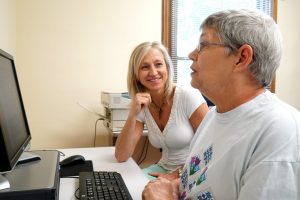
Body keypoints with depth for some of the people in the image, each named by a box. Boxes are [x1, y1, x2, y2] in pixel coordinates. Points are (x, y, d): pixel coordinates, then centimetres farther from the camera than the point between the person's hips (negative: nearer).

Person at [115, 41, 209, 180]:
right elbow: (121, 157, -8)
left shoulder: (188, 96, -16)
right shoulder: (141, 106, -2)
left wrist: (177, 175, -18)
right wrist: (132, 114, -19)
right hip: (164, 169, 5)